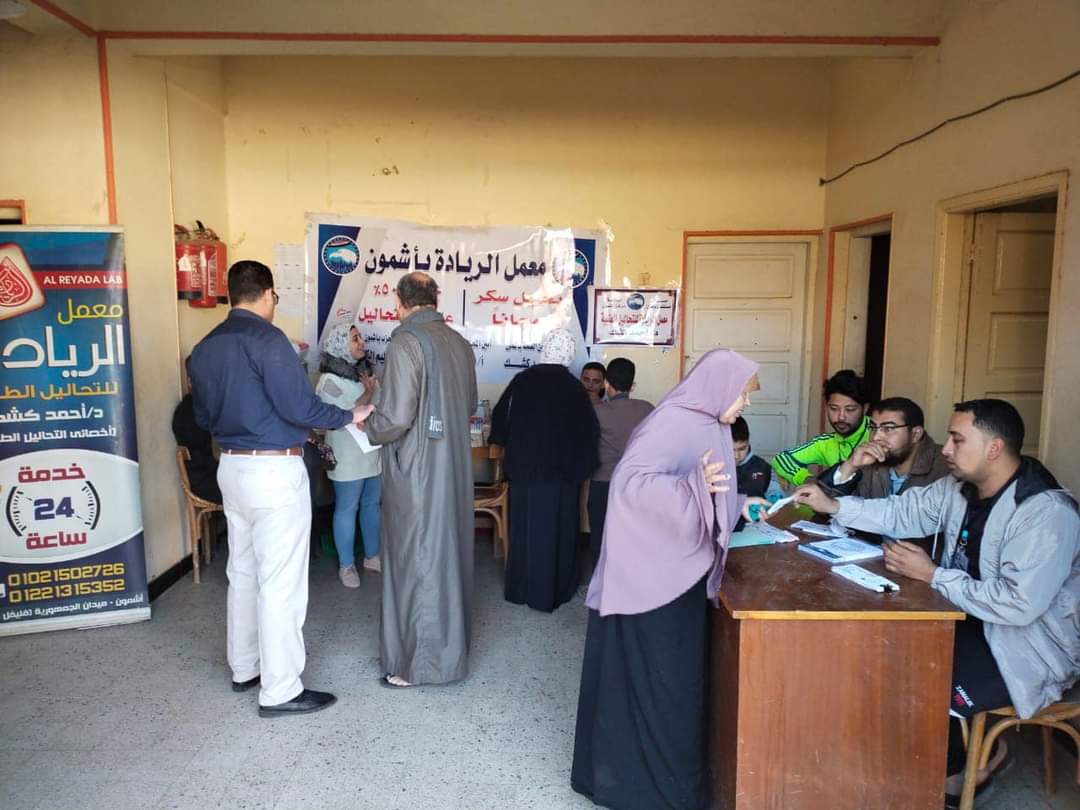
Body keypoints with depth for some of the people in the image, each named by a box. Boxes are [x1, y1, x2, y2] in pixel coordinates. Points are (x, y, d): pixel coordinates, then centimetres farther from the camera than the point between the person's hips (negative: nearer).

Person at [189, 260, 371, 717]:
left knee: (243, 572, 18)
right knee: (280, 581, -1)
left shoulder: (204, 347, 8)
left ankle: (244, 668, 31)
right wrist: (348, 416, -7)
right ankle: (280, 691, 7)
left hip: (231, 467, 9)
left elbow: (204, 416, 15)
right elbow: (299, 406, -21)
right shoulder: (266, 338, -16)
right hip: (274, 471, -8)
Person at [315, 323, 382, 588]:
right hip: (348, 455, -7)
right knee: (347, 509, 2)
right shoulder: (330, 380, -13)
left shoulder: (364, 370, 9)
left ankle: (372, 556, 28)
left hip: (373, 451, 7)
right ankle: (346, 565, 14)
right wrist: (368, 393, -20)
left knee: (372, 504, 15)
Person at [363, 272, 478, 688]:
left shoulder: (406, 343, -16)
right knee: (448, 551, 17)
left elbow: (395, 417, -21)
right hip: (455, 466, 7)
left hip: (416, 468, -7)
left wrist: (368, 430, -1)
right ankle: (449, 646, 32)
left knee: (415, 560, 4)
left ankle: (415, 663, 17)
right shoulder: (460, 343, 5)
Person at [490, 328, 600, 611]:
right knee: (558, 531, 11)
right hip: (562, 471, -1)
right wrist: (579, 467, 3)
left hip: (524, 468, 1)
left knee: (526, 529, 13)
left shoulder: (521, 380, -7)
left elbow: (500, 419, 2)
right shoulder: (574, 388, -10)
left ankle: (522, 589, 21)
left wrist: (513, 446, 19)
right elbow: (589, 432, -9)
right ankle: (554, 591, 18)